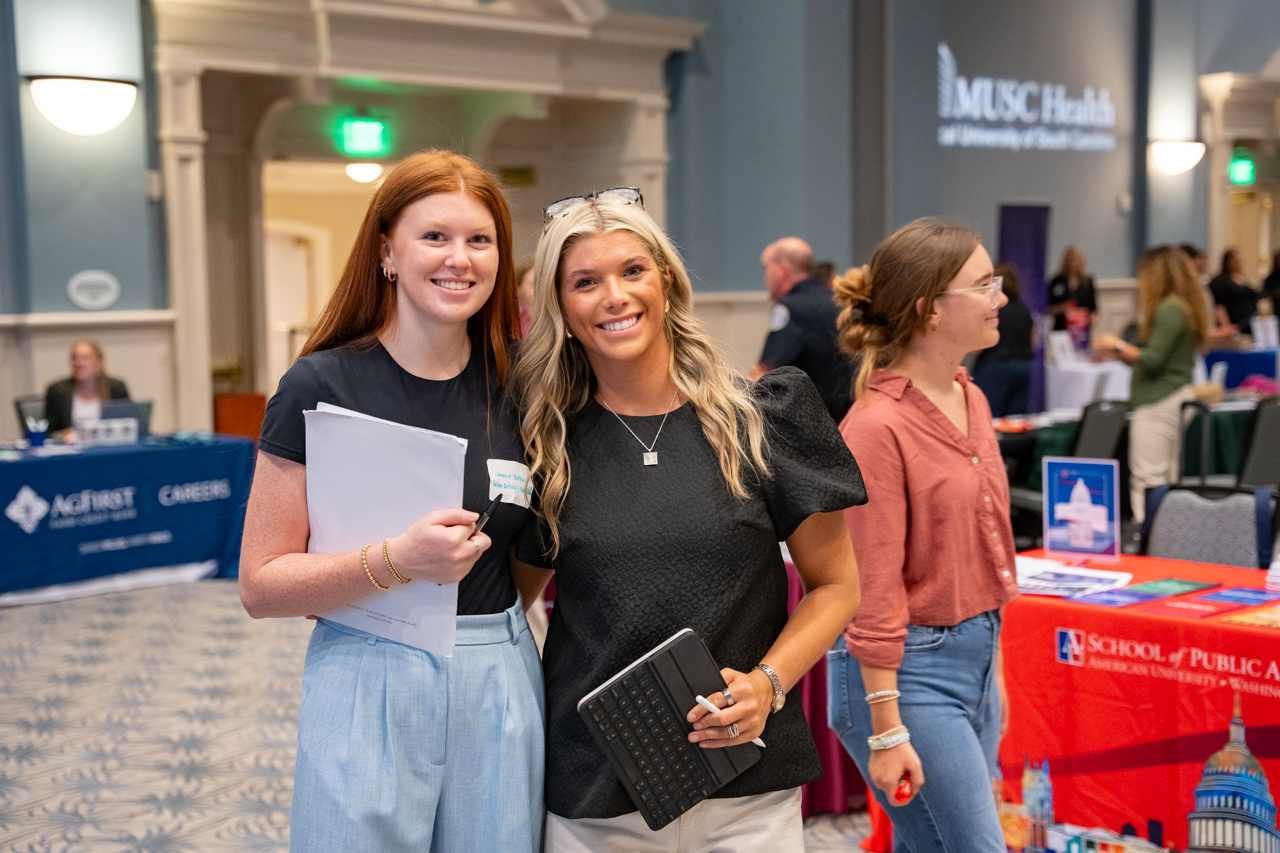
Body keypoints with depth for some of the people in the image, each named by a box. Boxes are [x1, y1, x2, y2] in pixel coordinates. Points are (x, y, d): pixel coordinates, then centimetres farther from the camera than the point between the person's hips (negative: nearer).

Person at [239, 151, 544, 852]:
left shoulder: (513, 383, 3)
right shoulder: (322, 386, -9)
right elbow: (261, 587, -10)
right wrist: (395, 562, -24)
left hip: (500, 684, 4)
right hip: (369, 688, -3)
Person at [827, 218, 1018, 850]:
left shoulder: (970, 400, 8)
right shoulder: (877, 426, -18)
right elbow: (873, 595, -18)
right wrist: (886, 732, -17)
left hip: (974, 657, 8)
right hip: (908, 671, -8)